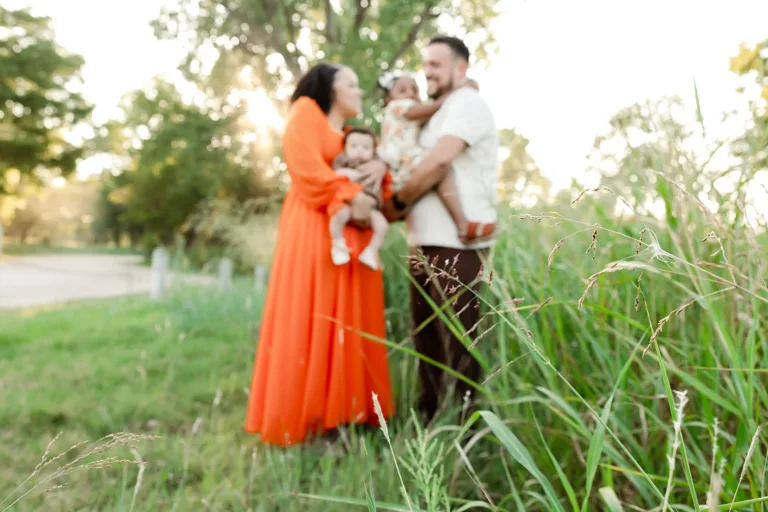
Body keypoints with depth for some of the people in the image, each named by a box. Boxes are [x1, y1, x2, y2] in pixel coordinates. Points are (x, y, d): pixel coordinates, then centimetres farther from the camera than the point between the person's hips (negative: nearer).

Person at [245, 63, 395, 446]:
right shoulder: (306, 111, 6)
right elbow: (305, 163, -9)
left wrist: (380, 165, -2)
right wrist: (348, 195, -16)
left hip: (353, 236, 8)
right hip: (314, 229, -8)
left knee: (348, 321, 5)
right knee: (306, 322, -7)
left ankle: (340, 411, 11)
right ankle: (297, 419, 0)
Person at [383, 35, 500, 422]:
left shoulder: (466, 103, -5)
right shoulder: (440, 112, 24)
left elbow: (438, 161, -20)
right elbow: (410, 161, 21)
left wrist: (396, 202, -9)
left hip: (457, 243, -10)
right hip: (426, 241, 10)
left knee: (458, 338, -3)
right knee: (427, 335, 15)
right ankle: (430, 416, 28)